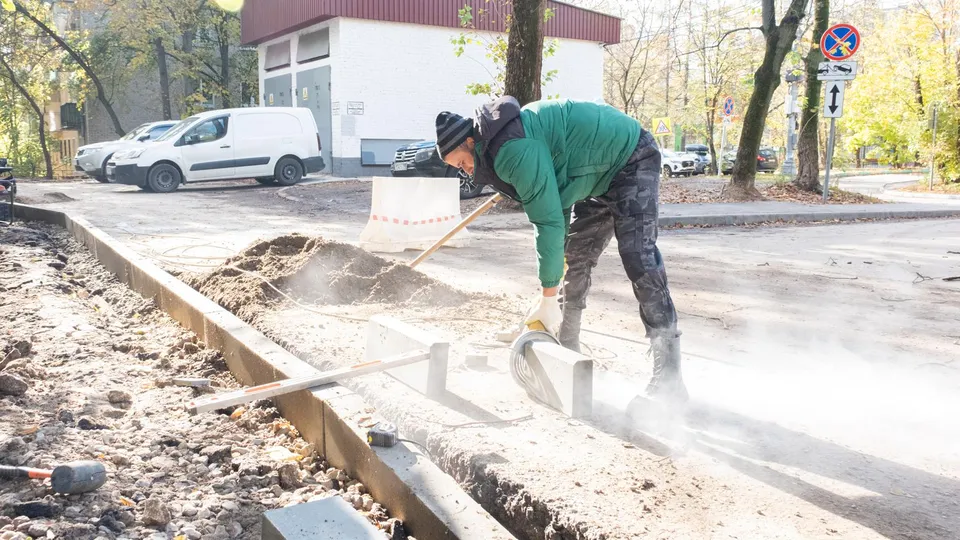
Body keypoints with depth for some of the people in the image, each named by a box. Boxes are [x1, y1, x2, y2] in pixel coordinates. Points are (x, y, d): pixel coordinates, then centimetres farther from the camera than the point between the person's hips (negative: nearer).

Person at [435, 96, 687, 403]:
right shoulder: (499, 147, 5)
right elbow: (554, 210, 8)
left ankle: (668, 378, -20)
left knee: (638, 259, -20)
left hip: (631, 159, -11)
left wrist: (548, 299, -25)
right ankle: (565, 349, 20)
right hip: (601, 175, 11)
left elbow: (549, 221, -29)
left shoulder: (514, 150, -27)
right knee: (574, 258, 10)